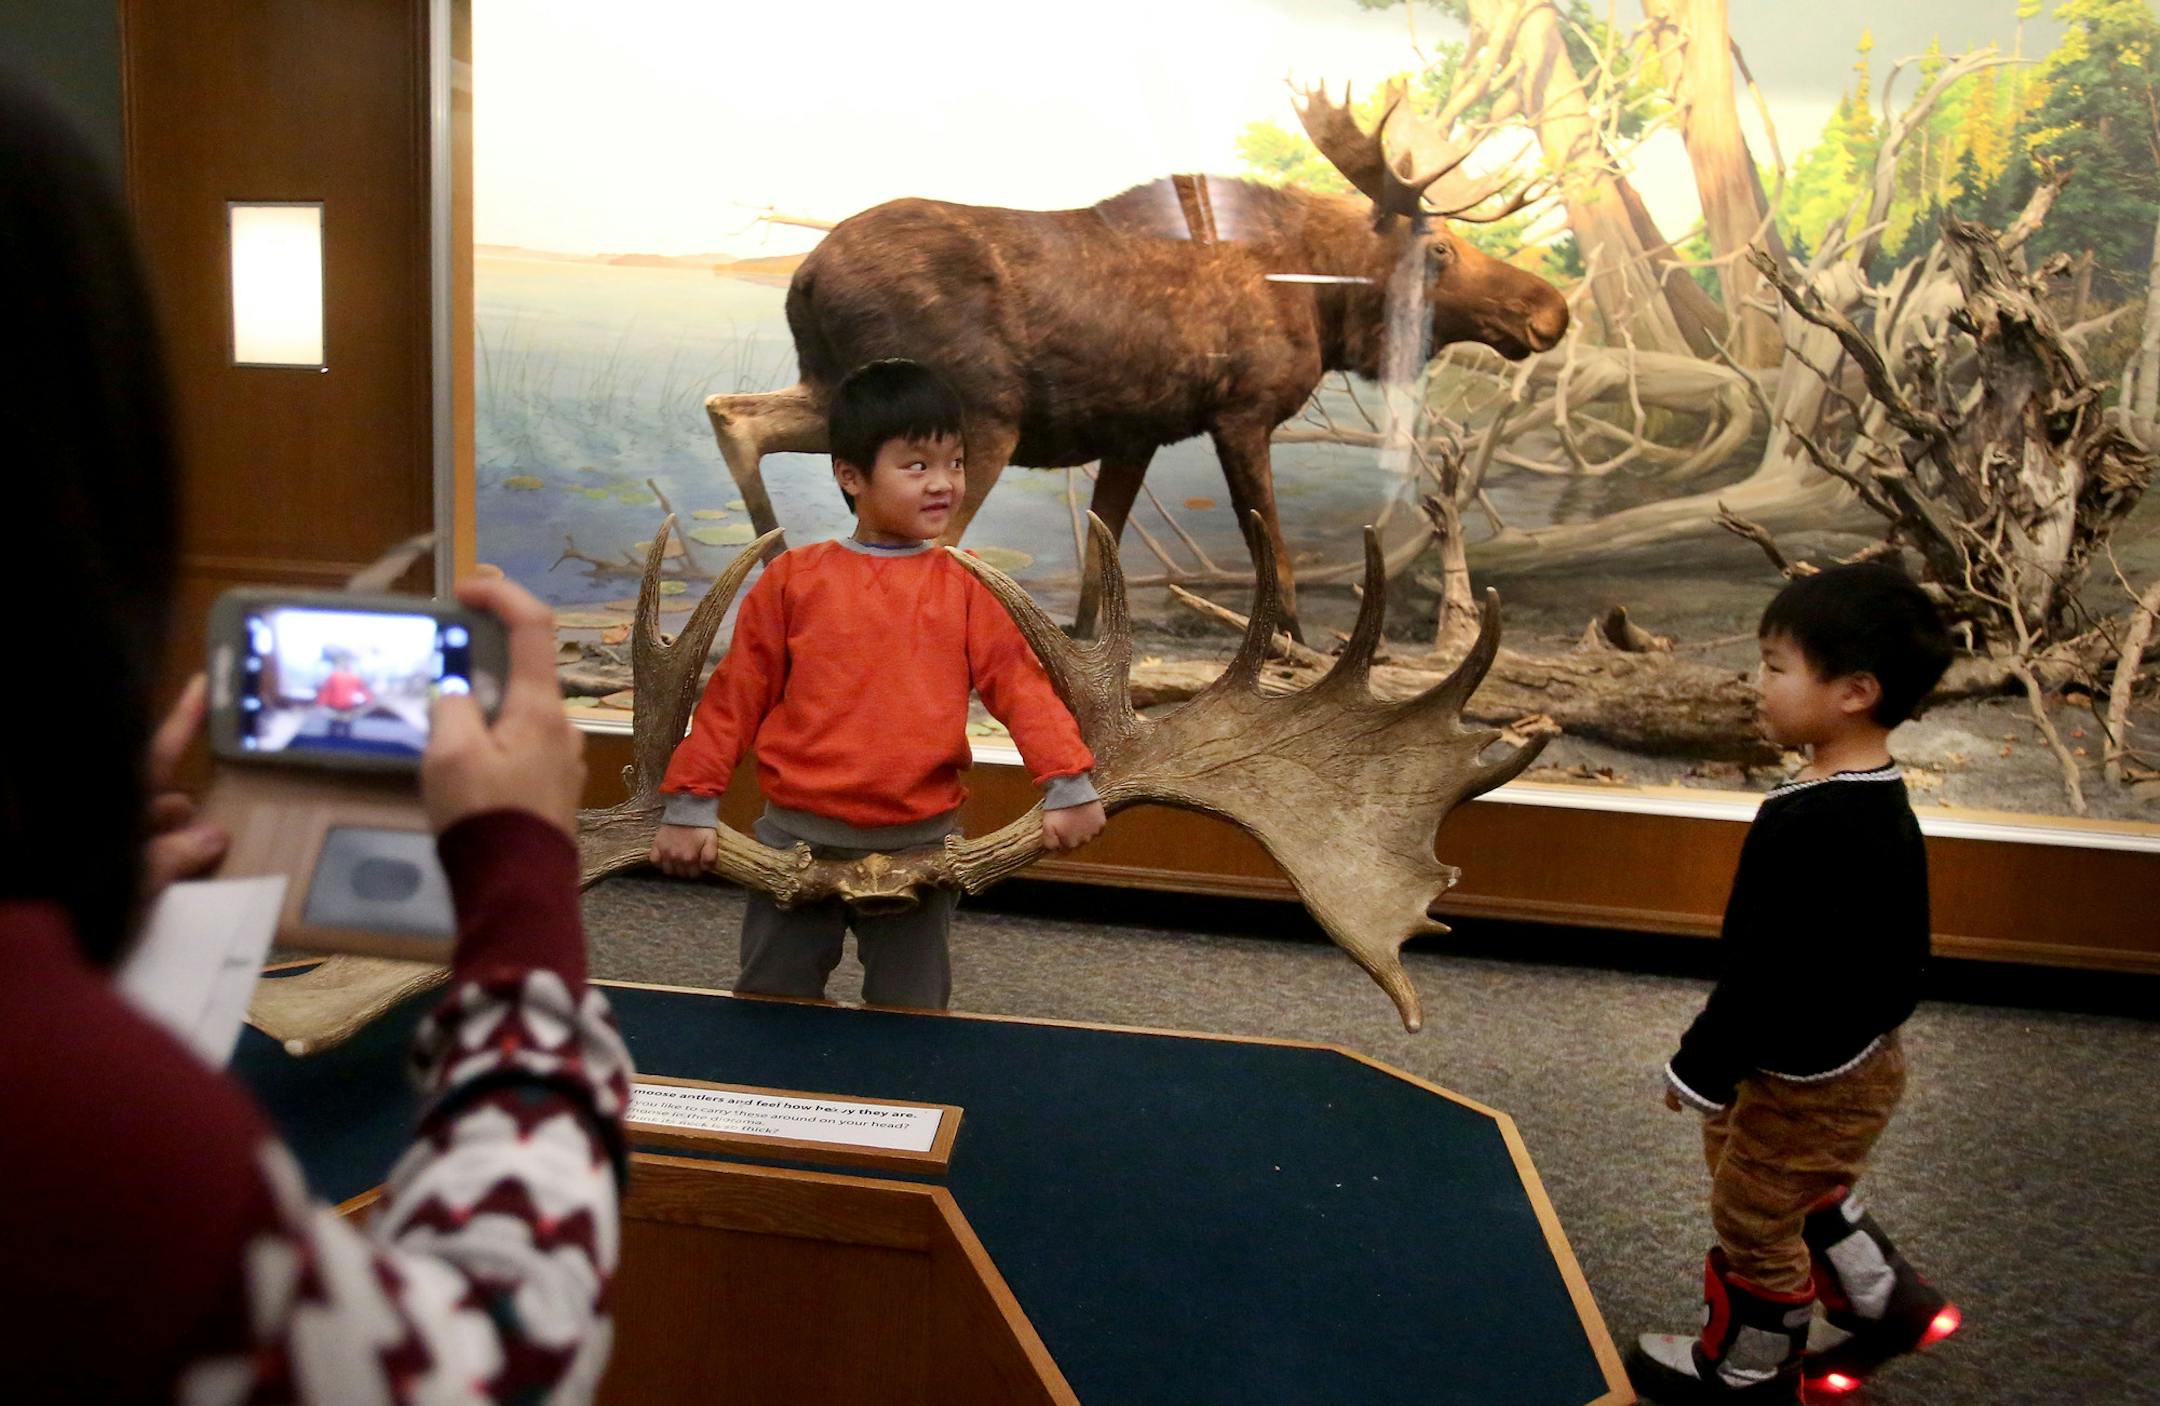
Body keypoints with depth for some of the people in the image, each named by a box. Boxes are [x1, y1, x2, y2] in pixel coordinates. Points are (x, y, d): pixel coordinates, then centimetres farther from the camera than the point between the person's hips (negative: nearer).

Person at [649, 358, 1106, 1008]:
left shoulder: (965, 589, 1)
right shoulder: (794, 579, -1)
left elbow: (1020, 684, -4)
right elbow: (735, 695, 1)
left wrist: (1068, 785, -15)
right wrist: (690, 807, 0)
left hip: (919, 849, 1)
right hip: (797, 841, 0)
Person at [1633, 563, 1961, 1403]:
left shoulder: (1812, 827, -33)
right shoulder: (1881, 802, -1)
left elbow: (1767, 973, -29)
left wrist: (1700, 1072, -16)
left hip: (1808, 1080, -9)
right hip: (1859, 1055, 9)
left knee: (1754, 1221, 12)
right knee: (1806, 1198, 29)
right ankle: (1887, 1303, 42)